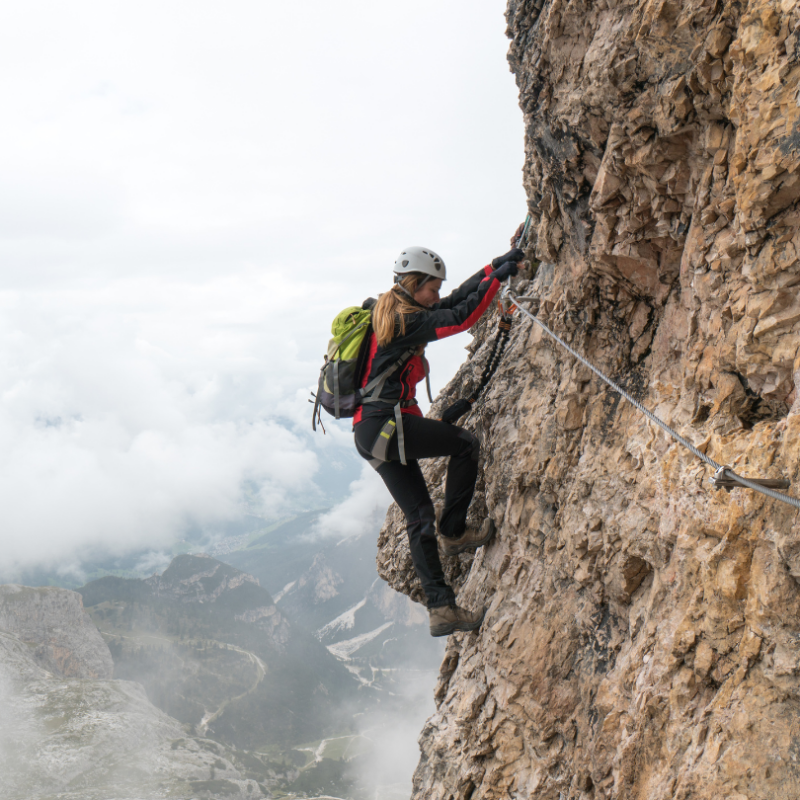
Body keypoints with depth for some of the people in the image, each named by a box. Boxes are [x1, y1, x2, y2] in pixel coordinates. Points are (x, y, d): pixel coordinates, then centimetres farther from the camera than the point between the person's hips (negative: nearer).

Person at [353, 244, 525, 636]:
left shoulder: (391, 313, 19)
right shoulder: (403, 321, -11)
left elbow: (454, 301, 20)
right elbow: (461, 317, -15)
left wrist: (494, 267, 18)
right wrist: (496, 279, -7)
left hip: (370, 431, 10)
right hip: (386, 425, -10)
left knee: (419, 515, 7)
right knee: (466, 444, 2)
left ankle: (440, 608, 6)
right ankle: (454, 531, 10)